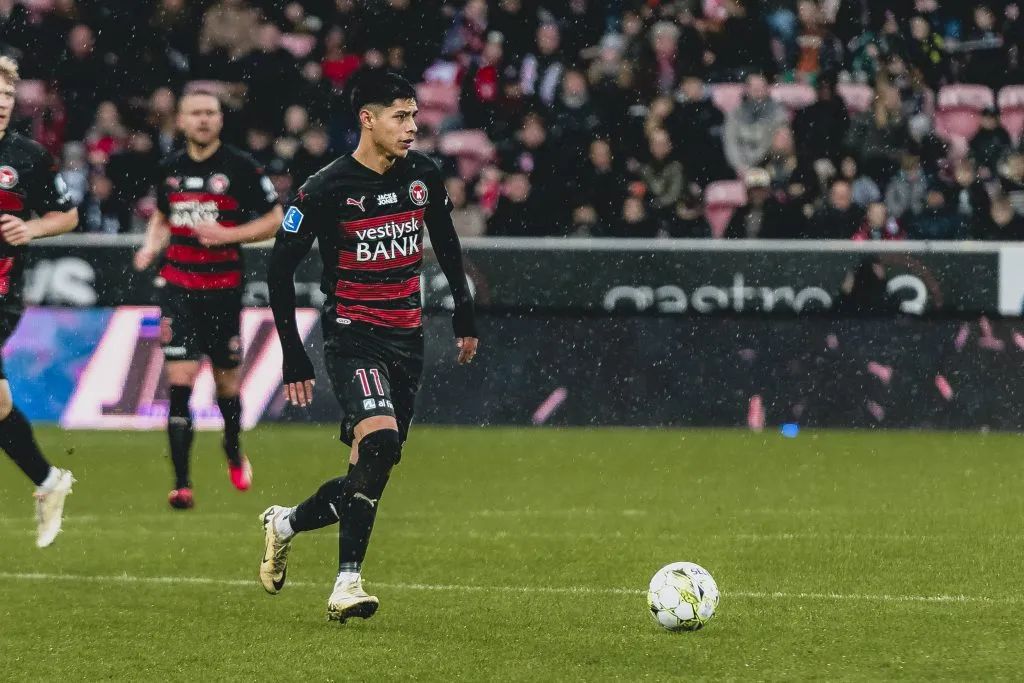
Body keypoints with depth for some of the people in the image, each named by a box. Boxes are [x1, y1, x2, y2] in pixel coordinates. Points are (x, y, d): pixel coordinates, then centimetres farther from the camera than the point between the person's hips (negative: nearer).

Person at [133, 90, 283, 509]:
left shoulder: (240, 167, -6)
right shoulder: (169, 168, 6)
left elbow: (274, 220, -2)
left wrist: (228, 234, -14)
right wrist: (151, 247, 5)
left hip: (223, 289, -2)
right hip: (178, 289, 2)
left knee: (226, 380, 10)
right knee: (179, 380, -10)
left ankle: (234, 451, 42)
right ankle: (182, 484, -10)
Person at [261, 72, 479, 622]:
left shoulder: (423, 176, 3)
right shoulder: (326, 190, -12)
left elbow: (445, 242, 22)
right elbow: (280, 270, -6)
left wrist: (464, 313, 20)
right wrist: (293, 357, -6)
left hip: (407, 340, 6)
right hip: (353, 338, -6)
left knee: (371, 474, 6)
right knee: (379, 440, -28)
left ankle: (286, 523, 33)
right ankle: (347, 582, -21)